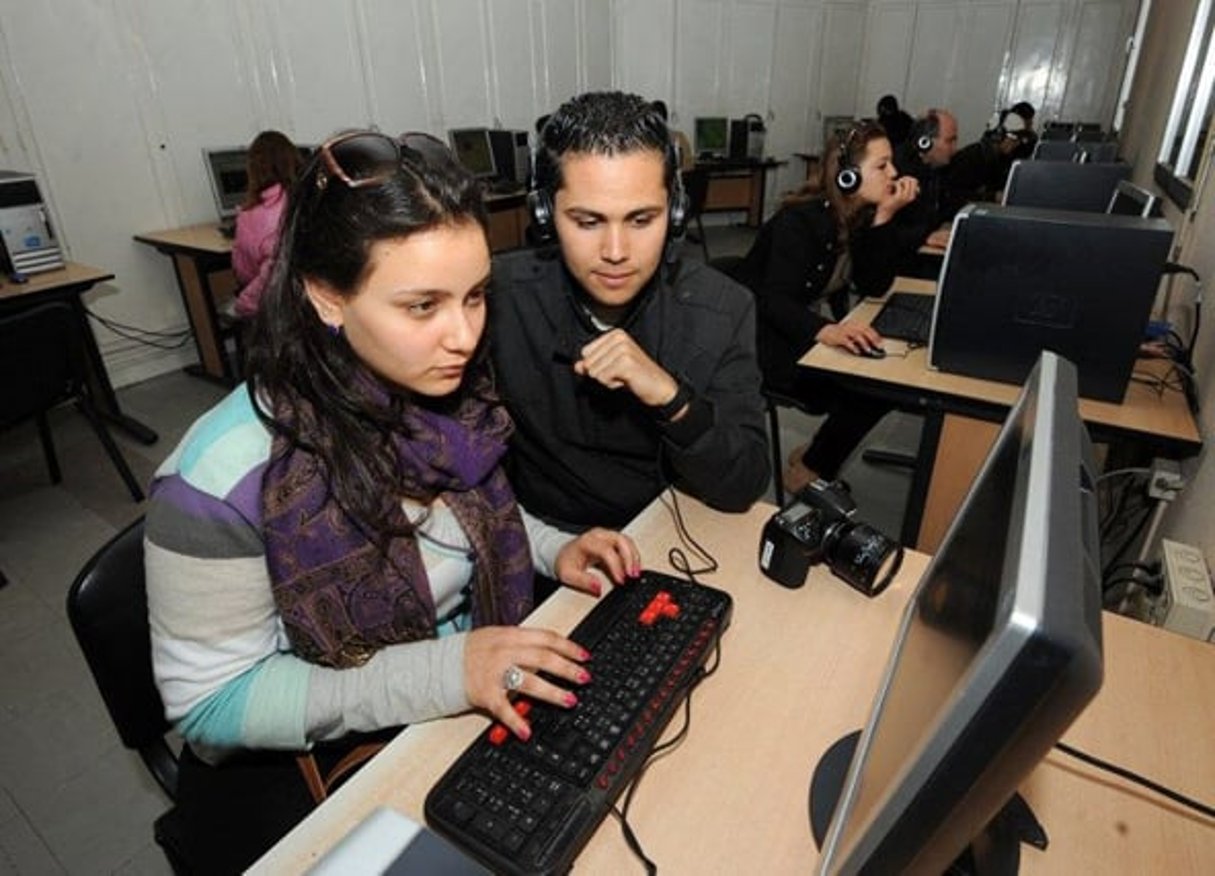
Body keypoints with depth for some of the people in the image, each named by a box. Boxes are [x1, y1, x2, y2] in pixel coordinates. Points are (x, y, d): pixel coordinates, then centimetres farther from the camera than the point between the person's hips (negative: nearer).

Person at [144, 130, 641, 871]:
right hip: (301, 772, -4)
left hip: (473, 713, 5)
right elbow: (210, 704, -19)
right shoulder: (229, 474, -26)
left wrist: (552, 550, -9)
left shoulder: (454, 394, -9)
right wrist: (441, 671, -28)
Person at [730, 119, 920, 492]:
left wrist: (885, 217, -15)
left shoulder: (862, 217, 4)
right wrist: (825, 330, -49)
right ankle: (810, 471, -2)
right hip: (756, 335, -8)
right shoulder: (801, 220, -19)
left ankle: (817, 457, 8)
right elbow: (774, 301, -30)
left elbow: (874, 286, -6)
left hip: (798, 330, 8)